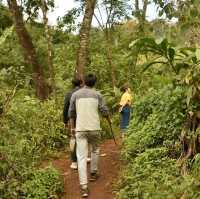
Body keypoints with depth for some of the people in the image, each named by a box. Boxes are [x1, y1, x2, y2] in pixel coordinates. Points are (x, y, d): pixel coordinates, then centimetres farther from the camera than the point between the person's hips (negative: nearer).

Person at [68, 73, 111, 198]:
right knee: (95, 150, 25)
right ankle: (93, 173, 38)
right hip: (94, 128, 0)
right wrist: (109, 120, 24)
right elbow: (104, 111, 2)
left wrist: (72, 127, 24)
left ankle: (84, 187, -7)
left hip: (80, 129, 0)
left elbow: (71, 113, 11)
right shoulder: (97, 94, 2)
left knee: (82, 157, -1)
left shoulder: (75, 95, 6)